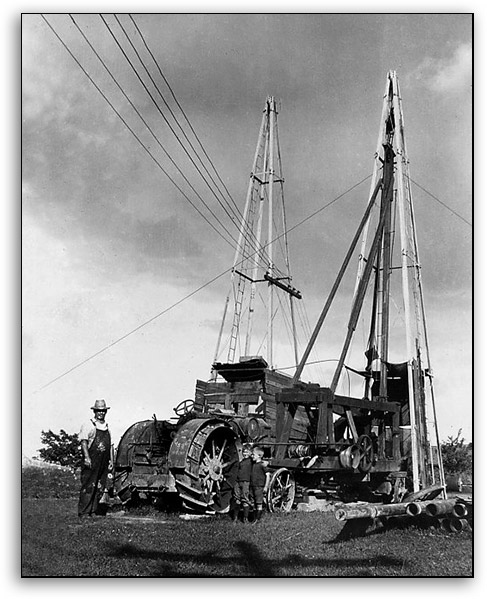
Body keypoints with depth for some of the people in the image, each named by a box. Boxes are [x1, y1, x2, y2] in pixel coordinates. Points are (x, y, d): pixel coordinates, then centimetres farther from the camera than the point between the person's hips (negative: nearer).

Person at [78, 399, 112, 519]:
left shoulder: (107, 427, 17)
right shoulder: (88, 425, -2)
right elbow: (83, 442, -10)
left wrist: (111, 460, 15)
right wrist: (86, 457, -21)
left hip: (103, 464, 6)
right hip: (91, 462, -6)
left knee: (100, 488, 7)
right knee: (88, 488, -7)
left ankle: (94, 512, 15)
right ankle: (83, 513, -2)